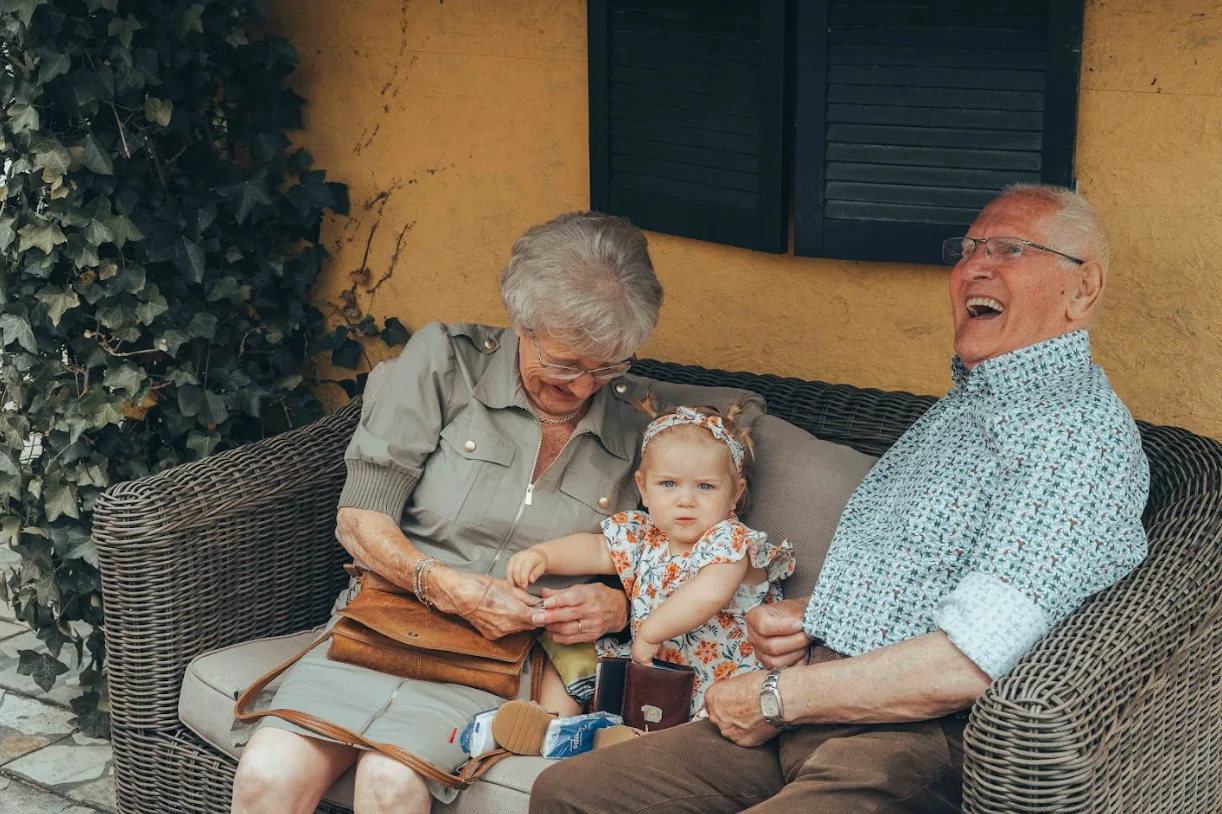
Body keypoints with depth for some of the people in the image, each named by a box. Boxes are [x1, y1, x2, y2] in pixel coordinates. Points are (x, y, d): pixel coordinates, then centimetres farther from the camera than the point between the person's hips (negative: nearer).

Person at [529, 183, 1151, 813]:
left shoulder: (1081, 430, -10)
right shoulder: (959, 407, 22)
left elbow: (969, 666, -20)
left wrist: (777, 696, -11)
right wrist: (795, 618, 8)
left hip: (922, 744, -9)